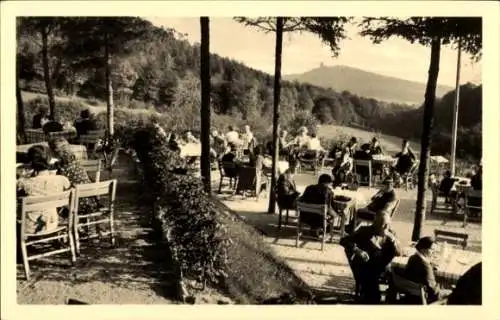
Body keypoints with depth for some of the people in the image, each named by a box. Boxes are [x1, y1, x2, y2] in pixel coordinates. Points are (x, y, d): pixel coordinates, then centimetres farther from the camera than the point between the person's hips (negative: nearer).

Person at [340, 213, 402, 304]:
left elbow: (399, 252, 0)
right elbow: (344, 241, -6)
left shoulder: (389, 234, 9)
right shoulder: (365, 231, -1)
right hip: (363, 266, -5)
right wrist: (357, 251, -21)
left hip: (379, 269, 5)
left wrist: (392, 238, -14)